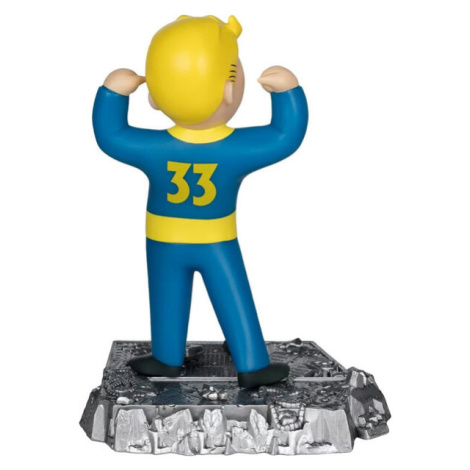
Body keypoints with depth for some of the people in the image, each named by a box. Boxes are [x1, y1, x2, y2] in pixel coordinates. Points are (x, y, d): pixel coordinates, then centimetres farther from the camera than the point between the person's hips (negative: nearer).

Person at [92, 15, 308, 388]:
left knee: (168, 301, 17)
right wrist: (289, 90, -10)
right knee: (236, 303, 9)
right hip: (218, 244, -1)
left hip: (165, 244, 1)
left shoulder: (154, 149, -21)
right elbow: (289, 136, -13)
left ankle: (167, 360, 31)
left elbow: (109, 135, -9)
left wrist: (112, 91, -6)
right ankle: (253, 366, 15)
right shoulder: (240, 149, -23)